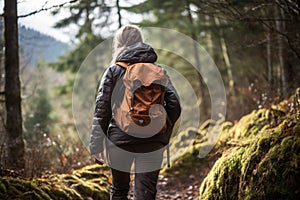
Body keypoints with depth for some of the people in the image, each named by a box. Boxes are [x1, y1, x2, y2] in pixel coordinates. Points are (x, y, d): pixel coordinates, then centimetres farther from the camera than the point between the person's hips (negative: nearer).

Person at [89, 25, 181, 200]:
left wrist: (96, 145, 1)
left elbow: (102, 110, -3)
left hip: (119, 141, -1)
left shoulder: (114, 70, 1)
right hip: (152, 144, 1)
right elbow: (174, 105, 0)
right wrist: (163, 136, 9)